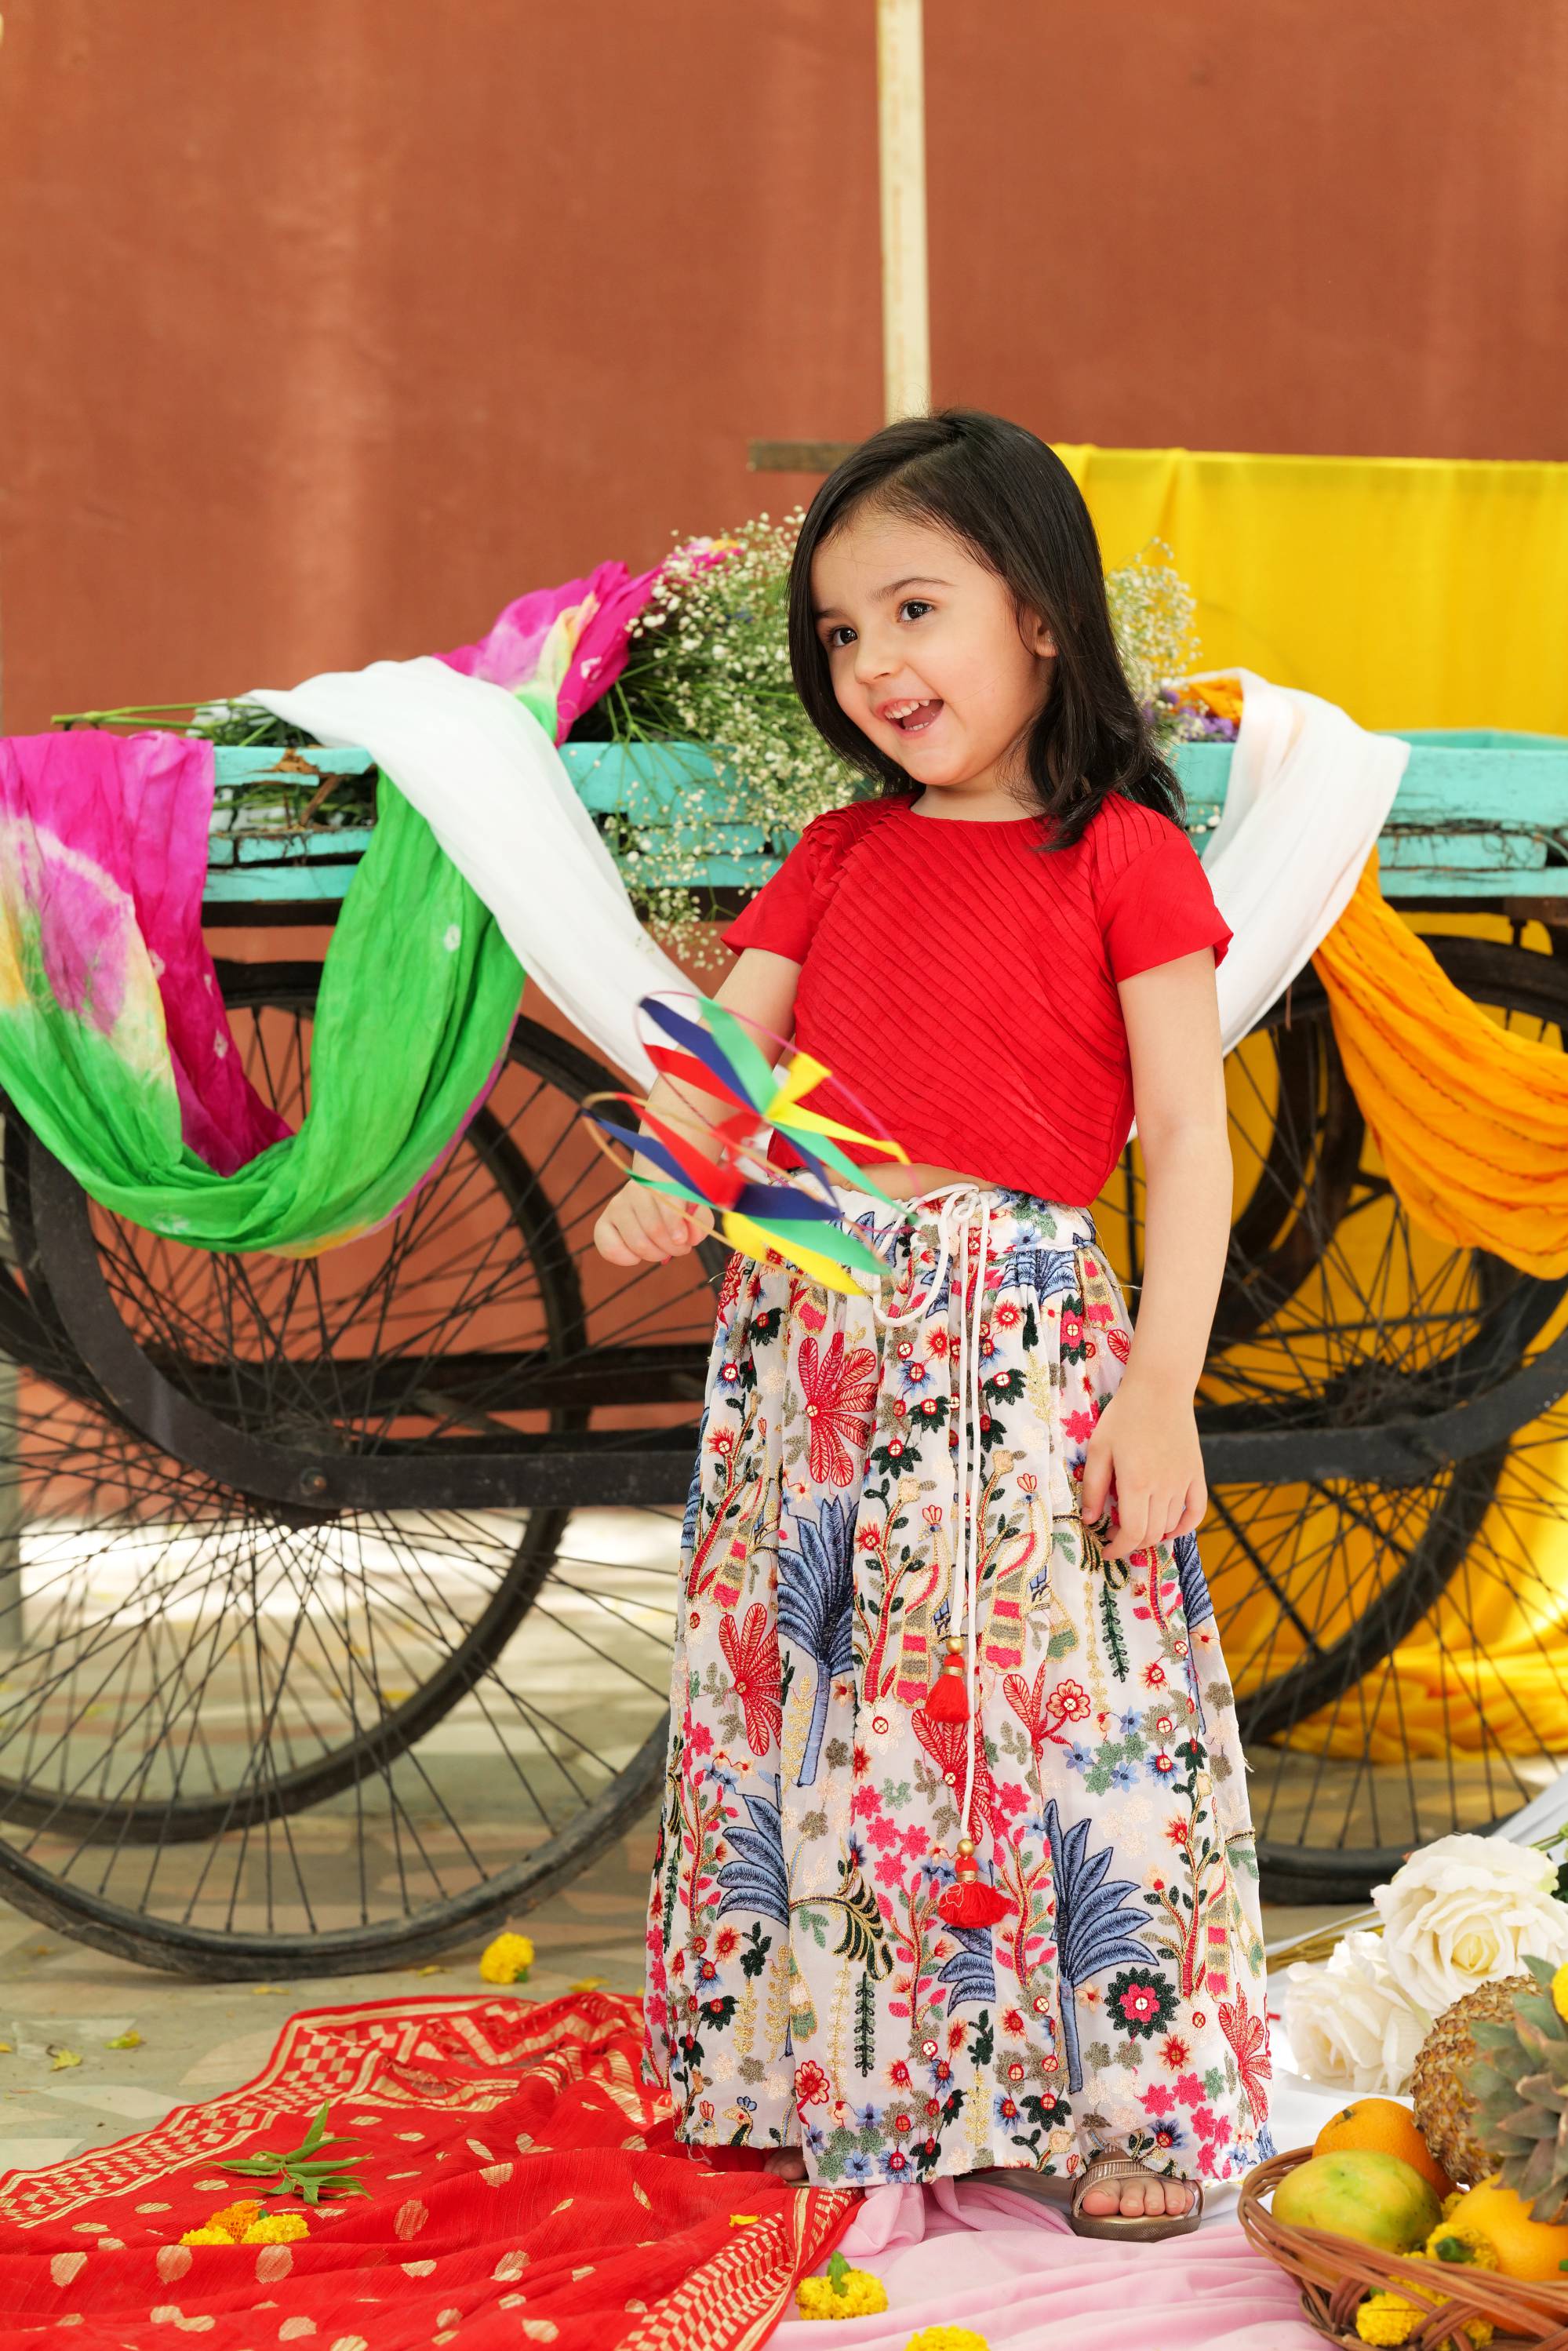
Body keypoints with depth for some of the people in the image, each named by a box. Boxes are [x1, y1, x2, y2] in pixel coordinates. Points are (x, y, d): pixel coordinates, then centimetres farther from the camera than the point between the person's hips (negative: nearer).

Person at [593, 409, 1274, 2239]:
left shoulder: (1124, 856, 0)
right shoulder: (837, 858, 15)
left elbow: (1187, 1140, -4)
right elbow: (720, 1063, 7)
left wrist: (1160, 1388, -13)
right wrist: (667, 1185, -16)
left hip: (1021, 1334, -5)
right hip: (810, 1330, 5)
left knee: (1063, 1694, -4)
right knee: (808, 1695, 10)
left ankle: (1131, 2095, 10)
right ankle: (837, 2064, 26)